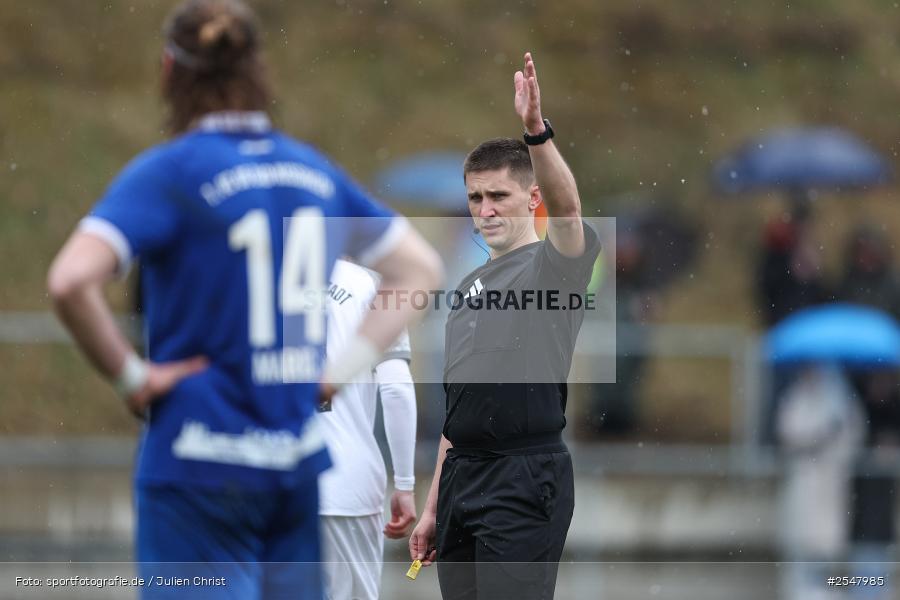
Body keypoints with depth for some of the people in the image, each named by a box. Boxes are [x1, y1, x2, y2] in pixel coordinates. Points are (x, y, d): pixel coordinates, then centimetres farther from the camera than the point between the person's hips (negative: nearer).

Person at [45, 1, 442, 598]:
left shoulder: (168, 171, -9)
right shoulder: (313, 169, 9)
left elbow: (71, 280, -24)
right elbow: (421, 268, 20)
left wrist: (130, 375, -11)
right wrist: (345, 366, 13)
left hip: (199, 466, -5)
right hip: (299, 464, 5)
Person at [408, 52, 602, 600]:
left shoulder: (554, 263, -3)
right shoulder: (471, 286, 20)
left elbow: (567, 207, -28)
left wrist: (537, 132, -44)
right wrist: (434, 508, 18)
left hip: (524, 481, -8)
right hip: (463, 478, 8)